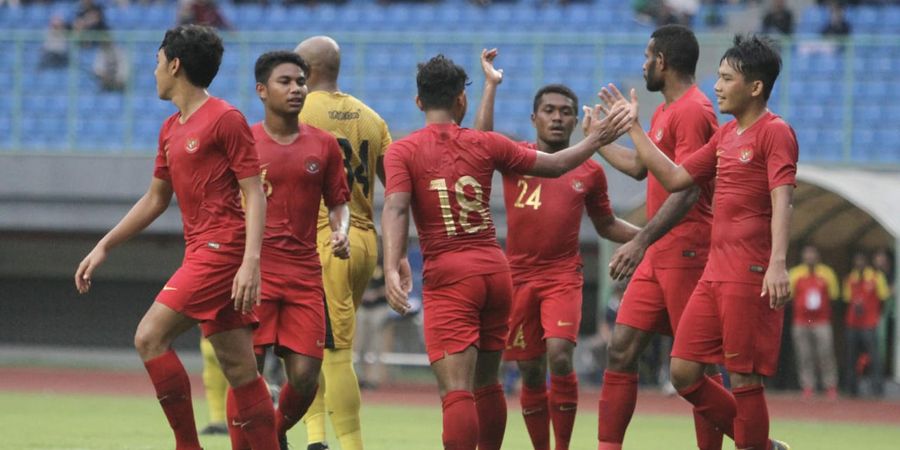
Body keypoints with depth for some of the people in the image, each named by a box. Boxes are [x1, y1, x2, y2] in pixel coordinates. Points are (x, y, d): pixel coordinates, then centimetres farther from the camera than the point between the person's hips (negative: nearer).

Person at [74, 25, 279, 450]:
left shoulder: (226, 119, -8)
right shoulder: (171, 129, 18)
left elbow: (255, 195, -12)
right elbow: (155, 200, 27)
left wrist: (251, 261, -22)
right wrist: (103, 247, 25)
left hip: (222, 250, -8)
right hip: (200, 252, 8)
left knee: (150, 336, -15)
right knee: (240, 370, 5)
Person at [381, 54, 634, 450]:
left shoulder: (402, 151, -1)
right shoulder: (485, 144, 7)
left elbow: (396, 209, -16)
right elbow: (553, 165, 16)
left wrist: (393, 267, -24)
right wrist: (594, 140, 31)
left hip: (447, 274, -4)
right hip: (495, 269, 4)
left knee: (456, 391, -12)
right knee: (487, 384, 18)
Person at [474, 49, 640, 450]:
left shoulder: (589, 172, 7)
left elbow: (606, 225, 19)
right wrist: (491, 85, -18)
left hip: (563, 276, -1)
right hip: (518, 276, 1)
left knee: (560, 356, -20)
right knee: (531, 372, 5)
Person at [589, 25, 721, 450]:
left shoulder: (692, 111, -13)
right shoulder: (665, 111, 18)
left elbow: (686, 190, -22)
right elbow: (640, 166, 34)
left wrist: (641, 242, -27)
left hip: (686, 251, -10)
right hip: (659, 255, 10)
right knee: (621, 349, 5)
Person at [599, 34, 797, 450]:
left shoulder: (774, 132, -8)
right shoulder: (726, 135, 18)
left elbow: (781, 201, -19)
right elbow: (674, 178, 23)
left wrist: (777, 263, -31)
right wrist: (633, 128, 22)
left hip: (751, 275, -9)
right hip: (715, 272, 9)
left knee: (744, 380, -5)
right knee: (683, 372, 7)